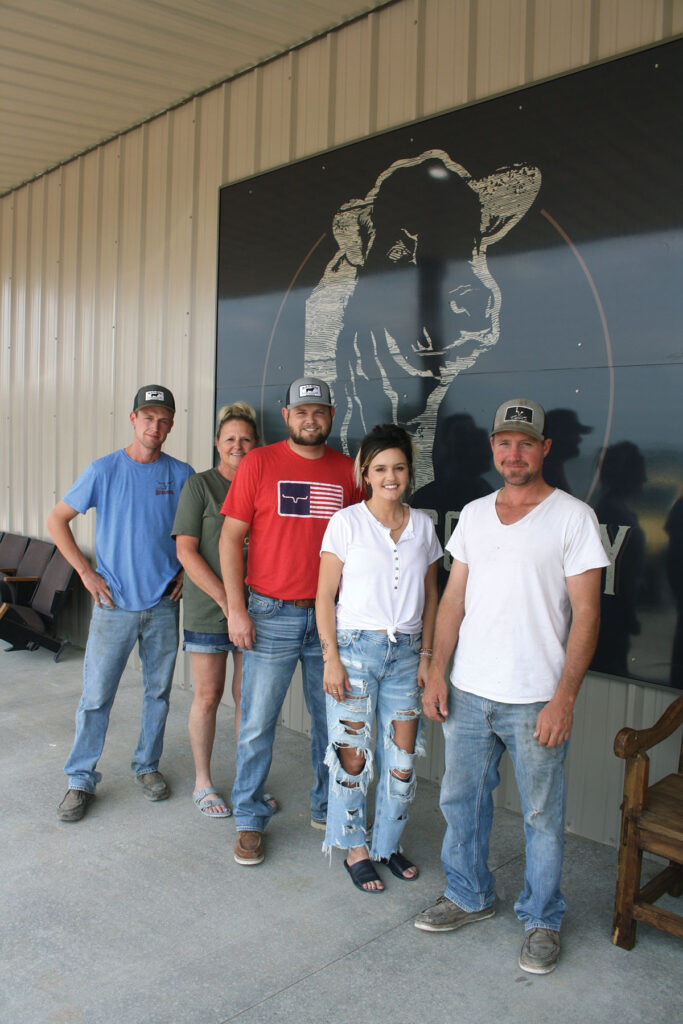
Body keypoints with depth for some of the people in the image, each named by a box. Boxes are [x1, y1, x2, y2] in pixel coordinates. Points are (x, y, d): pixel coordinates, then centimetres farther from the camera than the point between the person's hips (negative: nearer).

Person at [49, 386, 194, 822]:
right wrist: (86, 572, -3)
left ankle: (148, 766, 30)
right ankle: (81, 779, 16)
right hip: (114, 603, -2)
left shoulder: (182, 474, 0)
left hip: (164, 605, 2)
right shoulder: (104, 470, -4)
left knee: (158, 691, 12)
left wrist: (185, 571, 2)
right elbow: (57, 519, 3)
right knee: (96, 695, 1)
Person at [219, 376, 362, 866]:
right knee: (258, 724, 5)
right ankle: (250, 820, 22)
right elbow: (231, 538, -2)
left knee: (333, 720, 13)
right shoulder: (259, 463, -2)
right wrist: (237, 609, -8)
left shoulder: (348, 470, 5)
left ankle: (328, 807, 32)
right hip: (271, 615, -2)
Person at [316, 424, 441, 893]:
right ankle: (356, 849, 22)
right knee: (353, 755, 3)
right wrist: (331, 656, -10)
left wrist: (427, 653, 6)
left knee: (403, 757, 7)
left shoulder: (423, 525, 6)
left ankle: (389, 843, 28)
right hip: (355, 647, -3)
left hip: (405, 651, 3)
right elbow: (325, 596, -4)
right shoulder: (347, 522, -4)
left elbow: (430, 594, 12)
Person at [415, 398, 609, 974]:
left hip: (536, 700, -4)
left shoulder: (572, 517, -7)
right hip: (468, 691, 5)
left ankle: (542, 918, 30)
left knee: (542, 814, 9)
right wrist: (437, 672, 4)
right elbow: (454, 599, 11)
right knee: (461, 799, 16)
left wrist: (564, 698, -15)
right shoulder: (474, 514, 8)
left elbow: (586, 613, -9)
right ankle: (469, 896, 37)